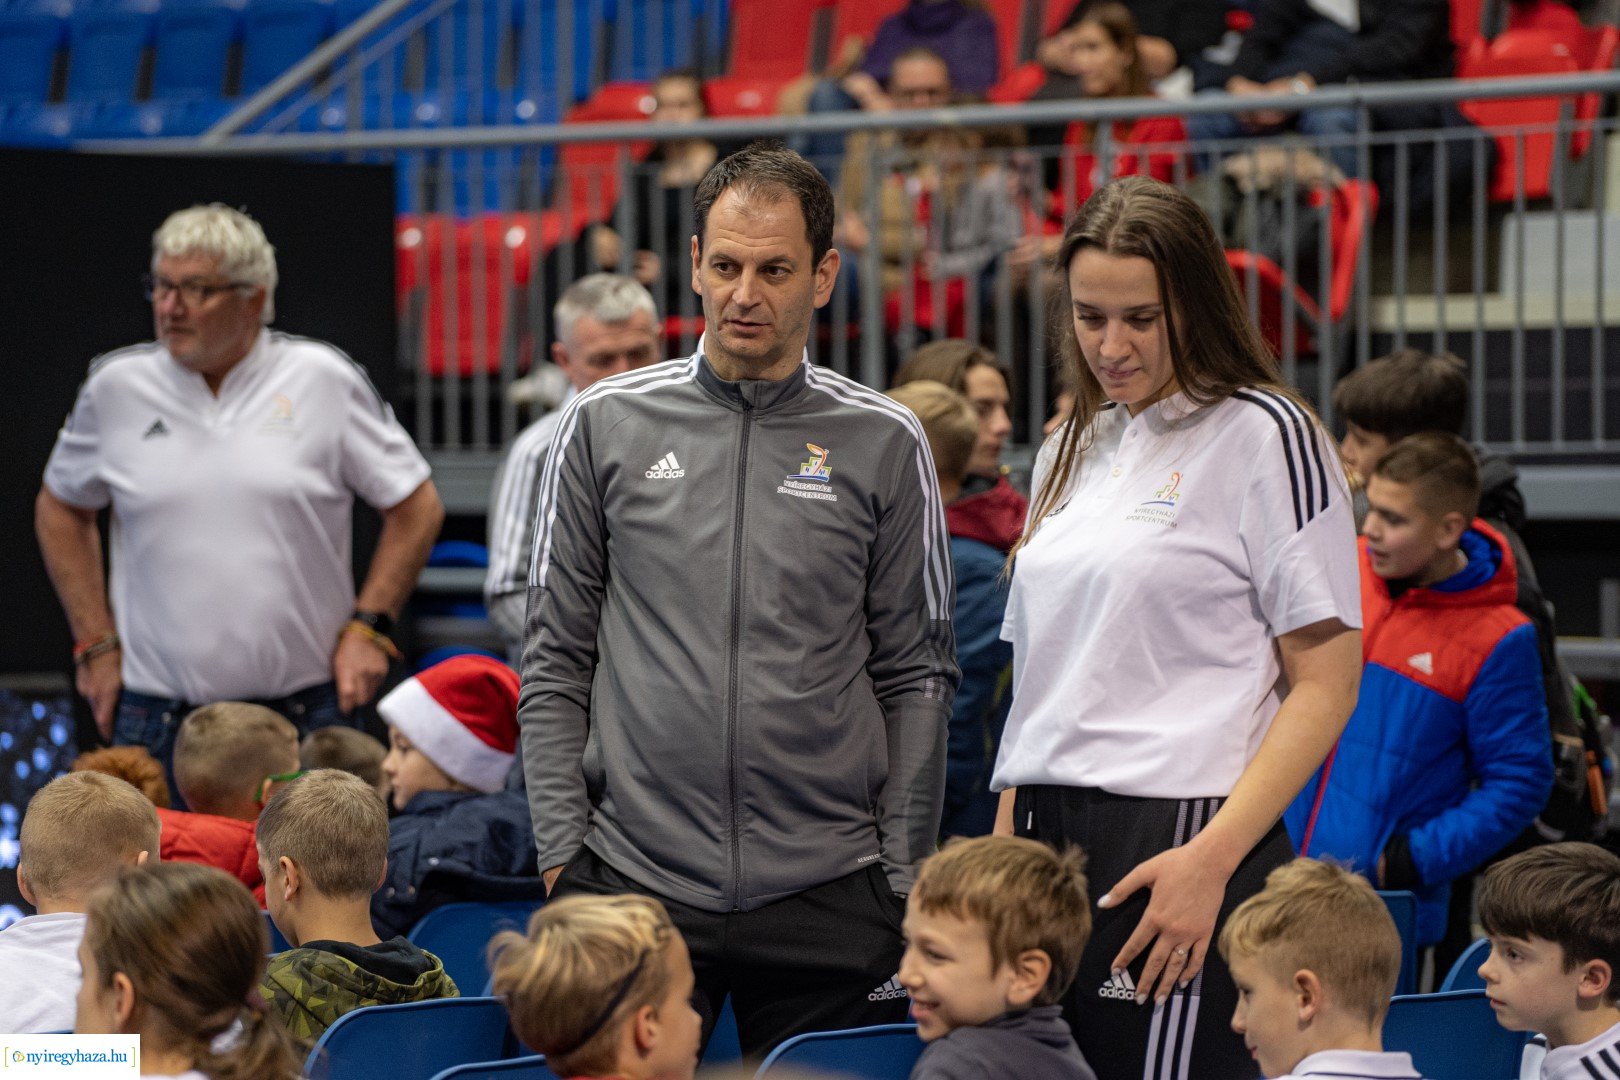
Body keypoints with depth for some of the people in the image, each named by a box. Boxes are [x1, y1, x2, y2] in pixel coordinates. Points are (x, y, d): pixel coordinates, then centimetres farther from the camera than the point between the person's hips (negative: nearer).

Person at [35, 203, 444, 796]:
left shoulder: (325, 379, -1)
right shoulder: (116, 386, 4)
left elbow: (416, 507, 7)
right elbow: (60, 509, 18)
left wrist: (369, 626, -1)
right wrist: (95, 644, 10)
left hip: (305, 714, -1)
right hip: (155, 719, 1)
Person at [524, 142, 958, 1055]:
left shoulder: (884, 445, 3)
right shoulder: (607, 426, 5)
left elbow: (918, 675, 5)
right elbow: (555, 662, 7)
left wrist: (902, 871, 0)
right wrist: (562, 851, 0)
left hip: (829, 893, 0)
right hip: (630, 879, 0)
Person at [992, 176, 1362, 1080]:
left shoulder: (1265, 435, -4)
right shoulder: (1073, 451, 17)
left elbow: (1326, 683, -9)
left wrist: (1210, 860, -17)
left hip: (1180, 839, -6)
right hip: (1048, 841, 6)